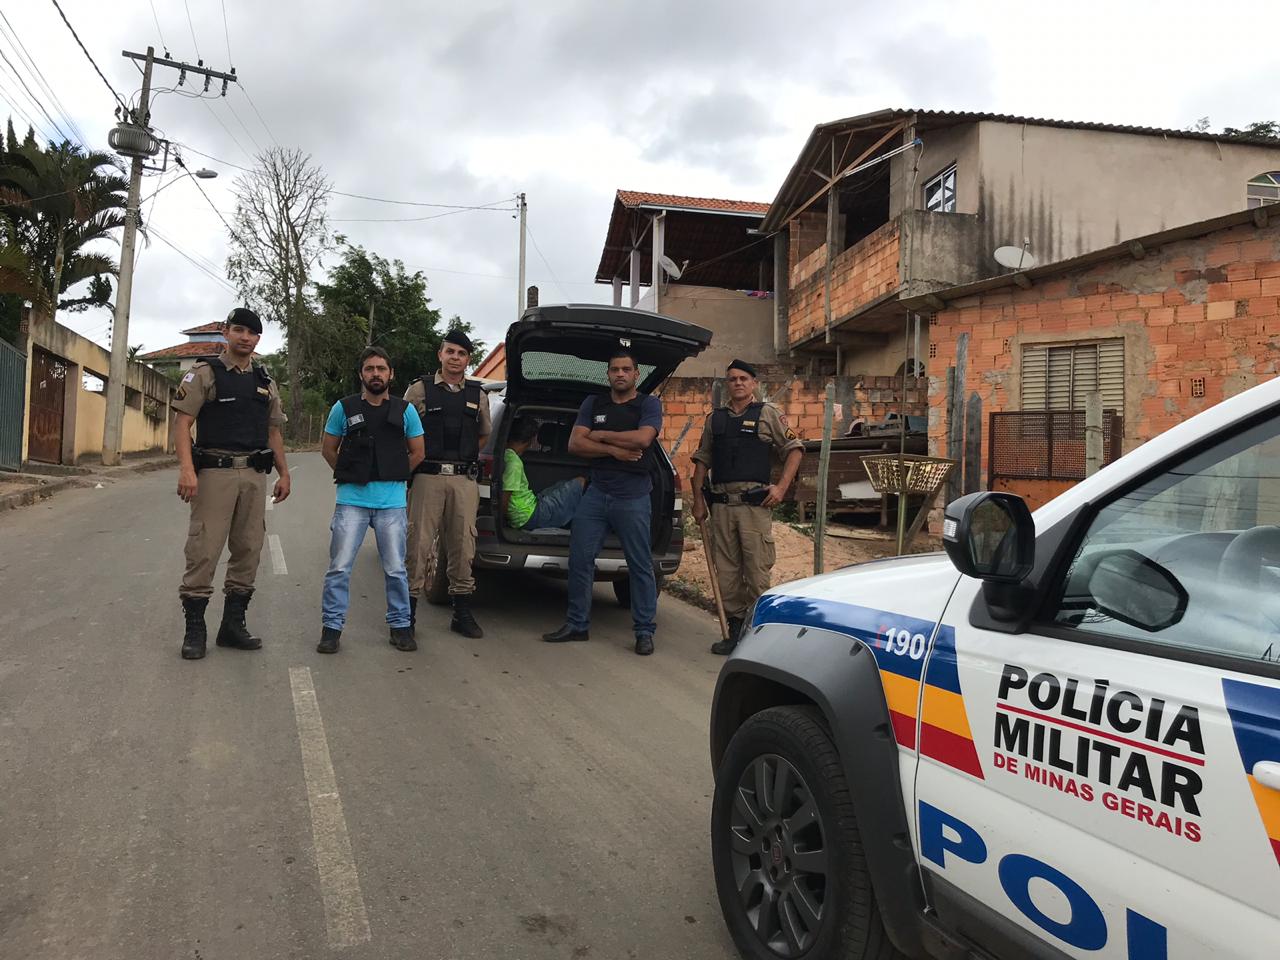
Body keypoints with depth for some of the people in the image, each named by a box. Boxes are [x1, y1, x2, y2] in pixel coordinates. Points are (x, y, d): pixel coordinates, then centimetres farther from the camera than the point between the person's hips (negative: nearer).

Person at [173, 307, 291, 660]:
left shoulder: (266, 383, 16)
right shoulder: (205, 374, 1)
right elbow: (182, 422, -6)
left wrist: (284, 474, 14)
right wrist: (186, 467, -19)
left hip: (255, 475, 5)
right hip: (215, 471, -5)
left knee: (248, 551, 6)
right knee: (204, 549, -7)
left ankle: (233, 625, 16)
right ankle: (194, 629, 3)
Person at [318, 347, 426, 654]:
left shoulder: (405, 410, 6)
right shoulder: (344, 408, 4)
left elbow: (417, 453, 13)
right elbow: (328, 449, 13)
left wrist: (391, 478, 10)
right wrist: (350, 475, 8)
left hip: (392, 501, 1)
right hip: (352, 500, 0)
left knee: (396, 569, 5)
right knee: (339, 567, -1)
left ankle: (399, 626, 17)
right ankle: (332, 627, 10)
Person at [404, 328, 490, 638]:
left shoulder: (478, 395, 14)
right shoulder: (420, 389, 6)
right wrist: (416, 461, 2)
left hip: (464, 480, 3)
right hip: (428, 477, -3)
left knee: (463, 546, 5)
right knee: (419, 543, -5)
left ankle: (462, 613, 14)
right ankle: (407, 614, 4)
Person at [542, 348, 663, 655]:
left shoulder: (649, 404, 2)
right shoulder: (593, 404, 12)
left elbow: (643, 438, -17)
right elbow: (574, 444, 2)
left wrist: (601, 436, -7)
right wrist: (613, 450, -11)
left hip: (633, 497, -4)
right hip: (596, 493, 4)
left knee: (640, 566, 2)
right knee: (579, 560, 5)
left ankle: (644, 631, 12)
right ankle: (576, 624, 19)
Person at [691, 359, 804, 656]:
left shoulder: (768, 414, 6)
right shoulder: (715, 418, 17)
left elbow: (794, 448, 3)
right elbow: (702, 460, 19)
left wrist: (781, 487, -8)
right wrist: (698, 500, 11)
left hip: (755, 504, -4)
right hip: (722, 504, 4)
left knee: (757, 570, -4)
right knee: (726, 571, 7)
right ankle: (735, 629, 16)